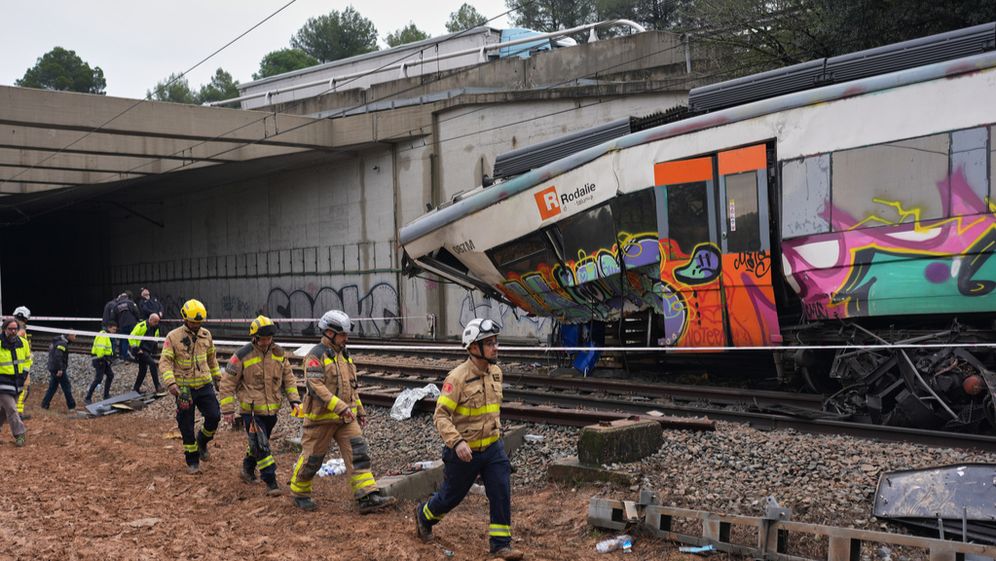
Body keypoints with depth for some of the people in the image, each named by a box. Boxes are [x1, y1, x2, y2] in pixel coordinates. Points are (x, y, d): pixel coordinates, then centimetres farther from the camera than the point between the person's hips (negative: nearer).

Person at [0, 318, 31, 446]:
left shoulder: (23, 343, 2)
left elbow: (28, 359, 18)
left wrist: (24, 373, 6)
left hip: (17, 382, 5)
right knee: (11, 409, -8)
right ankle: (19, 435, -6)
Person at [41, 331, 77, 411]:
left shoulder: (56, 341, 16)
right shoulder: (62, 343, -16)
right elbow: (58, 356, -27)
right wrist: (60, 369, -26)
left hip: (52, 368, 10)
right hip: (59, 370, -10)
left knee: (52, 387, 15)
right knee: (67, 387, -3)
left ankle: (45, 404, 15)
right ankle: (71, 406, 1)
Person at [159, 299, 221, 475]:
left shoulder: (206, 335, 4)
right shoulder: (173, 337, -8)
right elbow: (164, 361, -12)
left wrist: (217, 375, 23)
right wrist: (170, 382, -25)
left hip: (205, 385, 3)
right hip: (184, 388, -3)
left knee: (214, 416, -8)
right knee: (186, 426, 4)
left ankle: (202, 441, 23)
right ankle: (192, 462, 19)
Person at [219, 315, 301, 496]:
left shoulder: (279, 353, 1)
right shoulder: (242, 356, -14)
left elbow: (288, 377, 11)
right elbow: (227, 383, -8)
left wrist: (294, 400, 1)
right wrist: (227, 410, -8)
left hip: (272, 409, 5)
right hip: (251, 410, -5)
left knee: (259, 442, 20)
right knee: (261, 446, -8)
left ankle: (248, 468, 43)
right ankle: (271, 482, -2)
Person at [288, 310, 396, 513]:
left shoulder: (343, 355, 14)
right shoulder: (316, 356, -13)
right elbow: (316, 387, -24)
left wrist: (360, 411, 19)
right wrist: (340, 407, -29)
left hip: (346, 417, 7)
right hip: (321, 417, -7)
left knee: (358, 453, -5)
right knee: (312, 458, 7)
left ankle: (368, 498, -8)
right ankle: (299, 493, 28)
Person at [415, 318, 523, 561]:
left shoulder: (496, 372, 1)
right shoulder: (458, 377, -21)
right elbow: (441, 415, -22)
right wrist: (457, 442, -33)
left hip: (493, 447, 5)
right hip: (465, 451, -5)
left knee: (502, 493, -6)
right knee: (452, 495, 14)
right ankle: (424, 515, 43)